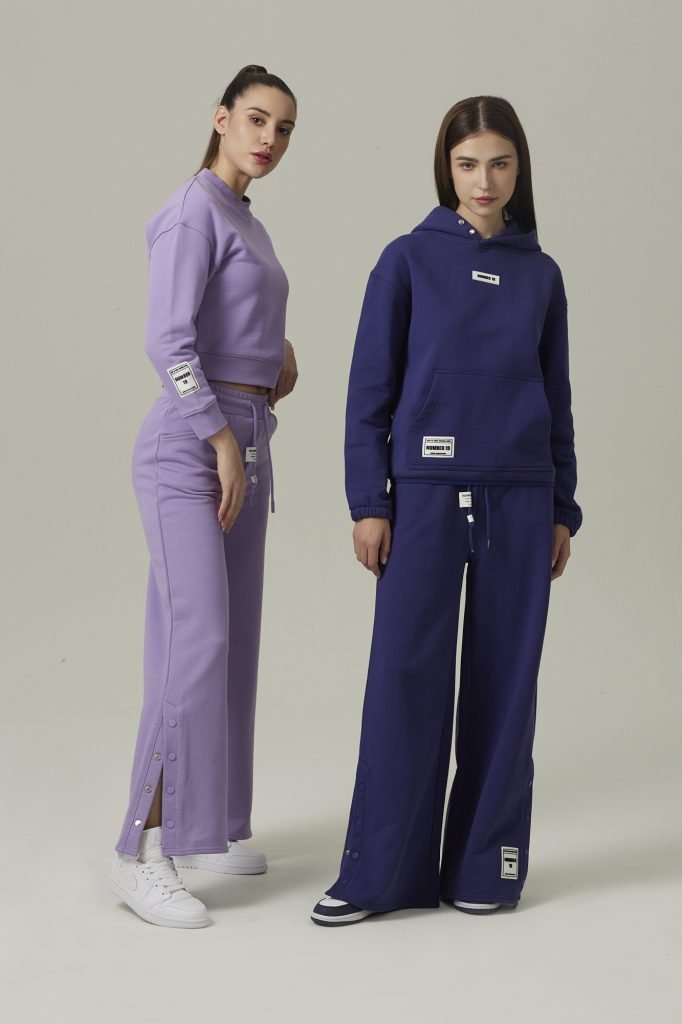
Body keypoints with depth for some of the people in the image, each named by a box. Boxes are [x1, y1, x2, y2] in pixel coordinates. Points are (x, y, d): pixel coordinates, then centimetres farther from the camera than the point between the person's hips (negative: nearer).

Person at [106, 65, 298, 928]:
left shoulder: (245, 224, 18)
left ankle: (197, 825, 20)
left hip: (240, 444, 10)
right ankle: (141, 853, -16)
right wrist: (224, 443, -21)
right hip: (190, 446, -10)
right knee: (197, 644, -18)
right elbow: (166, 339, -20)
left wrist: (278, 356, 8)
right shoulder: (191, 211, -11)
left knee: (228, 643, 10)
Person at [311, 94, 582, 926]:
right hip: (426, 496, -2)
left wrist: (561, 511, 9)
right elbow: (371, 389, 0)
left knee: (504, 680, 5)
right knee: (404, 676, -4)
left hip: (519, 501, 3)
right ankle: (380, 872, 5)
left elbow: (556, 399, 13)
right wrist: (368, 504, -5)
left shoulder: (541, 274, 9)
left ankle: (486, 865, 16)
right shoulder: (408, 261, 1)